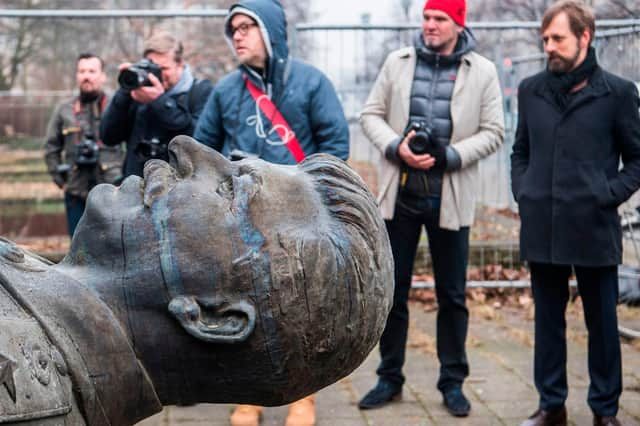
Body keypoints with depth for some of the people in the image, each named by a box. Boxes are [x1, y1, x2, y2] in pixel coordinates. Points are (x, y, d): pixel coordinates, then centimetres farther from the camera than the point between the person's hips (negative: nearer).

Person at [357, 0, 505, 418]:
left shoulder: (482, 71, -1)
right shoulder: (398, 62, 4)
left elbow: (493, 132, -1)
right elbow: (372, 114, 7)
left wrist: (449, 156, -15)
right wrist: (396, 147, -11)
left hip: (450, 198, -1)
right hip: (400, 194, 2)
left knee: (452, 296, 8)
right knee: (392, 291, 9)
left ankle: (453, 382, 20)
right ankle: (390, 377, 22)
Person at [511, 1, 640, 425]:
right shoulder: (531, 90, 8)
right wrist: (523, 192, 4)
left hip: (594, 229, -3)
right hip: (541, 228, 3)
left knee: (602, 323, 8)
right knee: (548, 322, 12)